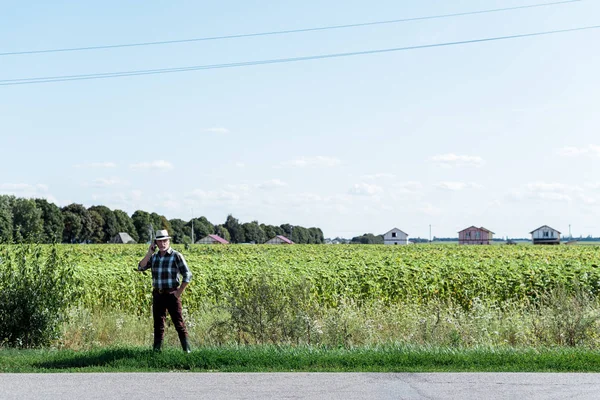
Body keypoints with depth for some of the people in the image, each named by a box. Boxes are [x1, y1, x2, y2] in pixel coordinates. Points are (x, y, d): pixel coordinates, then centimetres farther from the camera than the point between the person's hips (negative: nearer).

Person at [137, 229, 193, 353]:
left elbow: (187, 275, -9)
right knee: (158, 324, 10)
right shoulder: (154, 257, 10)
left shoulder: (176, 256, -7)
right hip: (157, 295, 5)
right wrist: (149, 253, -6)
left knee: (179, 323, -3)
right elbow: (140, 268, 0)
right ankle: (156, 349, 17)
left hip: (172, 294, -5)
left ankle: (187, 349, 2)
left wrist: (179, 292, -11)